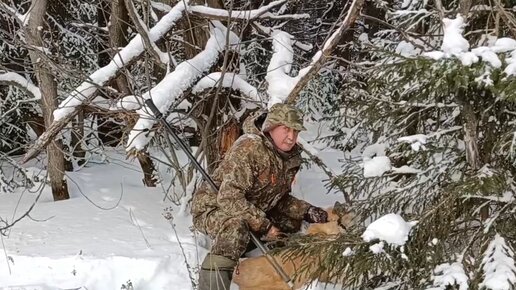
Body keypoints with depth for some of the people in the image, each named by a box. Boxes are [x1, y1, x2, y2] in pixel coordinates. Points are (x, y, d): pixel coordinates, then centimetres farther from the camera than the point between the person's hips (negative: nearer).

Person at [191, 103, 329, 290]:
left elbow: (280, 199, 11)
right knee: (237, 226, -39)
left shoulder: (291, 157, 0)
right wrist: (263, 226, -32)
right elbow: (229, 197, -33)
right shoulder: (249, 148, -26)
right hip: (212, 209, -9)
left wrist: (307, 211, -6)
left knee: (293, 220, 12)